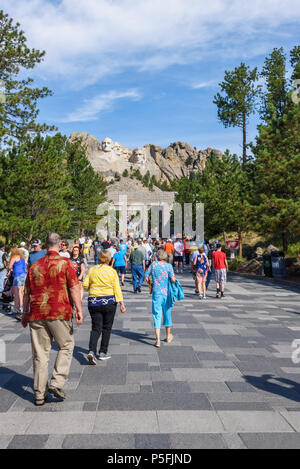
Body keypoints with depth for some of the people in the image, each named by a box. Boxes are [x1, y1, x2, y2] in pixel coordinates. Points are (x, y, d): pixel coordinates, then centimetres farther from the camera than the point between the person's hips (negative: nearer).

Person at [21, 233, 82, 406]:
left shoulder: (34, 266, 10)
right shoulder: (65, 263, -3)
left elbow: (27, 293, 14)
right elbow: (74, 288, -10)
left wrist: (25, 313, 24)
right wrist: (79, 309, -10)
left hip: (36, 314, 4)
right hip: (59, 313, -4)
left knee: (40, 353, 10)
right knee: (66, 346, 14)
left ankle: (40, 394, 17)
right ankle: (57, 383, 3)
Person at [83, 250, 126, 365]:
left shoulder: (92, 270, 2)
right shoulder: (112, 271, -3)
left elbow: (85, 285, -1)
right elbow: (117, 288, -8)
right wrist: (121, 303, -9)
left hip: (93, 302, 2)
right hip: (109, 302, -1)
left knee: (96, 328, 5)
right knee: (106, 328, 12)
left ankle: (91, 351, -12)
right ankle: (103, 352, 18)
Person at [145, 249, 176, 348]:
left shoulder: (153, 264, -1)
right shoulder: (168, 266, -5)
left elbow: (146, 276, 1)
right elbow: (173, 279, -14)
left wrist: (151, 284, 17)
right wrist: (173, 283, 8)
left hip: (156, 292, 0)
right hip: (166, 292, 1)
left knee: (157, 315, 3)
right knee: (167, 313, 17)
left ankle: (158, 339, -4)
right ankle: (168, 336, 32)